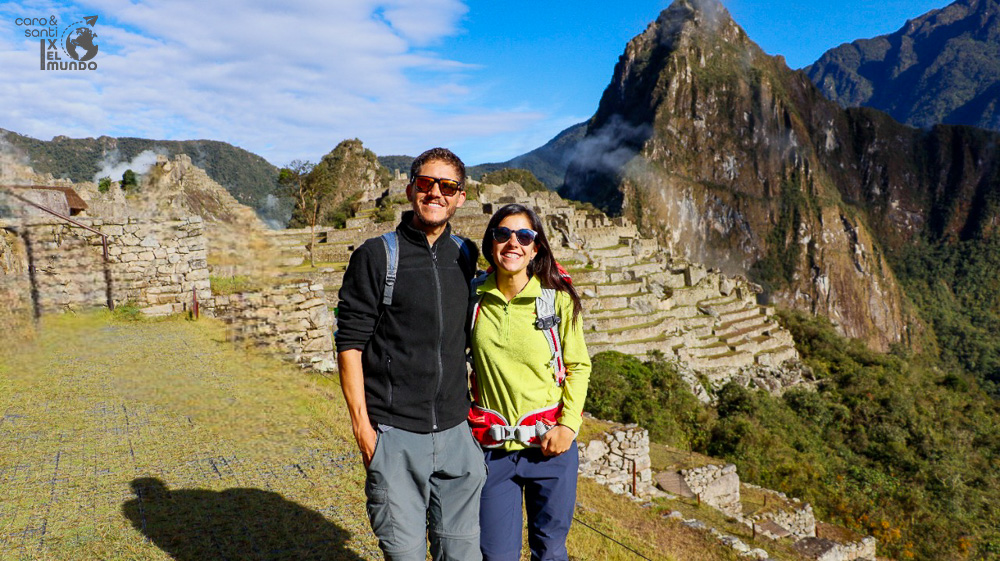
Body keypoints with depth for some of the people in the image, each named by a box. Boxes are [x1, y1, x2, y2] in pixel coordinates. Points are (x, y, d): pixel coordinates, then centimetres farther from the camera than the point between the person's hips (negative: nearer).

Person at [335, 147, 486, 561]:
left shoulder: (467, 257, 8)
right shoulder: (376, 256, -5)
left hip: (456, 432, 4)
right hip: (395, 434, -4)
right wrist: (361, 423, -11)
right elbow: (350, 343, -6)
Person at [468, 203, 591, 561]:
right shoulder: (475, 299, -1)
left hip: (551, 443, -1)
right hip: (493, 446, 1)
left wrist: (568, 425, -9)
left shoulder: (558, 299, -6)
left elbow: (578, 366, 1)